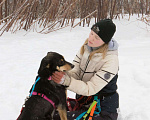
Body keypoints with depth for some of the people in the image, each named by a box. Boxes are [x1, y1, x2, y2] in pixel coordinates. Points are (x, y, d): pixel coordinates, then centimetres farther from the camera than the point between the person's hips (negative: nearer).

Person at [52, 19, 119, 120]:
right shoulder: (86, 47, -2)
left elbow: (91, 89, -24)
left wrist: (67, 81, -36)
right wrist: (64, 75, -25)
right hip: (83, 99, 6)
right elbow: (75, 72, -2)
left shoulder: (111, 60, -23)